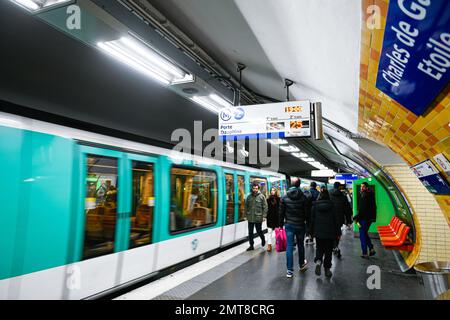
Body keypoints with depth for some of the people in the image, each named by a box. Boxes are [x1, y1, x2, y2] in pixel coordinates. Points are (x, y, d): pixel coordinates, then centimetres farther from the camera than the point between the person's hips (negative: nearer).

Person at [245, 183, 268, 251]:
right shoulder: (249, 197, 6)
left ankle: (263, 239, 37)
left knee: (259, 231, 6)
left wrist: (264, 216, -10)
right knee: (250, 232, 7)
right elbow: (246, 206, 13)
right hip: (250, 218, 3)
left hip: (258, 218, -3)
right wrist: (246, 215, 8)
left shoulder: (261, 196, -4)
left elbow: (265, 207, -5)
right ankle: (251, 245, 20)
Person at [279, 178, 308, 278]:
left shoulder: (284, 198, -3)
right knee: (300, 245, 18)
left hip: (289, 225, 0)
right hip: (300, 225, 0)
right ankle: (301, 264, 38)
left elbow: (281, 213, 0)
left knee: (289, 246, 1)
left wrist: (281, 224, 9)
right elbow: (306, 212, -4)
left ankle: (290, 270, 0)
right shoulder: (303, 198, -7)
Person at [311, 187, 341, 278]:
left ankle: (318, 261, -11)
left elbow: (312, 219, 1)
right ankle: (327, 269, 15)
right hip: (330, 232, 0)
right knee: (329, 250, 11)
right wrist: (338, 232, 5)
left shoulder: (315, 205, -3)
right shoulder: (332, 205, -5)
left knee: (319, 248, 15)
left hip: (318, 232, 0)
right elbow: (336, 220, -2)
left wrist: (312, 231, 10)